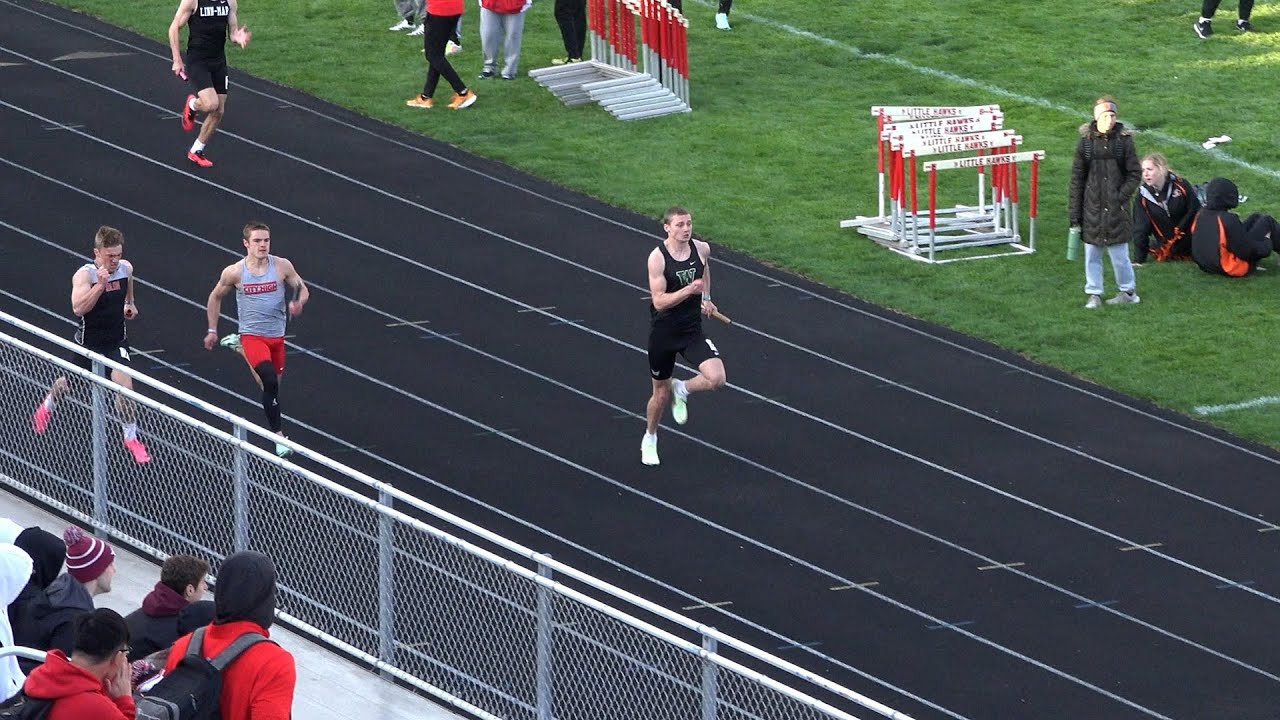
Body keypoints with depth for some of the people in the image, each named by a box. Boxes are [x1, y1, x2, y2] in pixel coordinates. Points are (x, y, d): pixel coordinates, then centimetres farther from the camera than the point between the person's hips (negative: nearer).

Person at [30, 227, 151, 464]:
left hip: (116, 341, 2)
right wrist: (100, 285, -47)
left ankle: (131, 438, 3)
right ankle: (48, 405, 56)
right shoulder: (84, 275, -26)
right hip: (89, 343, -2)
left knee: (124, 386, -16)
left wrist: (130, 302, 30)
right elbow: (78, 308, -40)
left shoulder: (126, 268, -9)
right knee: (70, 384, 19)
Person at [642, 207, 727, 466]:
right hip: (663, 333, -3)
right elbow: (659, 301, -24)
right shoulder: (657, 257, -19)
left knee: (716, 379, -19)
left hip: (692, 330, 3)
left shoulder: (702, 249, -6)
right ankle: (650, 439, 40)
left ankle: (682, 389, 13)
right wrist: (689, 290, -35)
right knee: (661, 394, 12)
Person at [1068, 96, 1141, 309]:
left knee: (1119, 252, 2)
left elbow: (1135, 174, 2)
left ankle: (1128, 291, 20)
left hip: (1115, 207, -2)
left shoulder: (1123, 141, -3)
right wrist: (1074, 212, 3)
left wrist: (1122, 196, -12)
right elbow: (1077, 178, 4)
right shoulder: (1086, 142, 0)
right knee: (1092, 253, 6)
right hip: (1092, 207, 2)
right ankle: (1094, 294, 17)